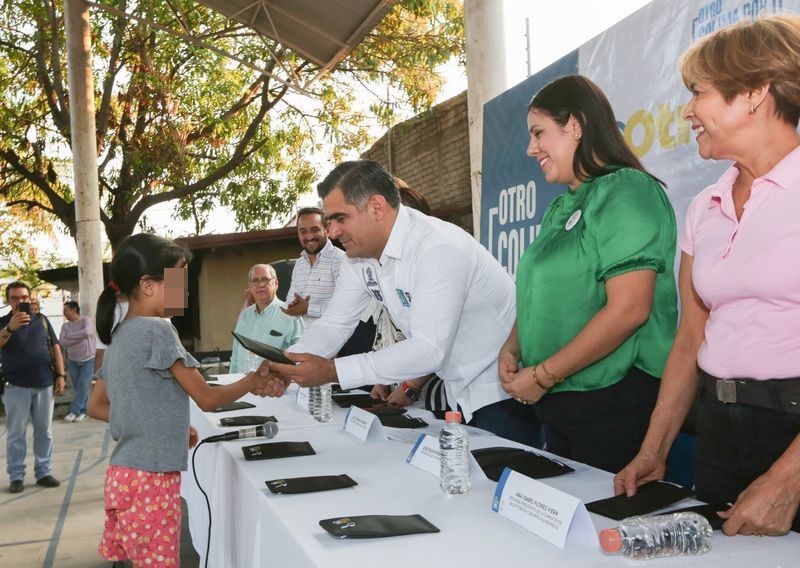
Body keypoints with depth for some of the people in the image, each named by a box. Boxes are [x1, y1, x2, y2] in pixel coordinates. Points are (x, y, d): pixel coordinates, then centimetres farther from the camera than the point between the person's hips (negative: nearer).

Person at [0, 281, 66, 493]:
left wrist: (60, 375, 1)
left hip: (45, 384, 2)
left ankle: (43, 472, 16)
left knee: (44, 431, 8)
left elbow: (55, 348, 9)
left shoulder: (41, 320, 8)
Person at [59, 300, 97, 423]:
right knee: (78, 387, 6)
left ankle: (74, 411, -4)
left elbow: (87, 332, -31)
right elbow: (63, 341, -11)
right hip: (73, 360, 4)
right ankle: (83, 411, 14)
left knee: (83, 386, -8)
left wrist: (70, 336, -17)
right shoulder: (65, 326, 3)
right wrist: (80, 337, -20)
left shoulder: (86, 320, -10)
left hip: (88, 360, -4)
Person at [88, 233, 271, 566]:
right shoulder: (156, 330, -15)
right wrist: (252, 381, 5)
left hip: (123, 475, 9)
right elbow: (207, 399, -11)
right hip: (149, 479, -9)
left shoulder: (119, 335, 11)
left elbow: (96, 407, 19)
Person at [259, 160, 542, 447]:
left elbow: (430, 349, -32)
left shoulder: (439, 249, -28)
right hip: (461, 391, 8)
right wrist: (286, 366, -14)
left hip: (504, 393, -7)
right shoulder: (359, 254, -1)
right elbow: (334, 324, 4)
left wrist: (331, 370, -33)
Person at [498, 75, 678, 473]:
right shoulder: (561, 207, 13)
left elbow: (628, 310, -22)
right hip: (556, 403, 8)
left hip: (613, 404, -8)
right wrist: (512, 349, 1)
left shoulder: (627, 193, -13)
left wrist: (543, 376, -17)